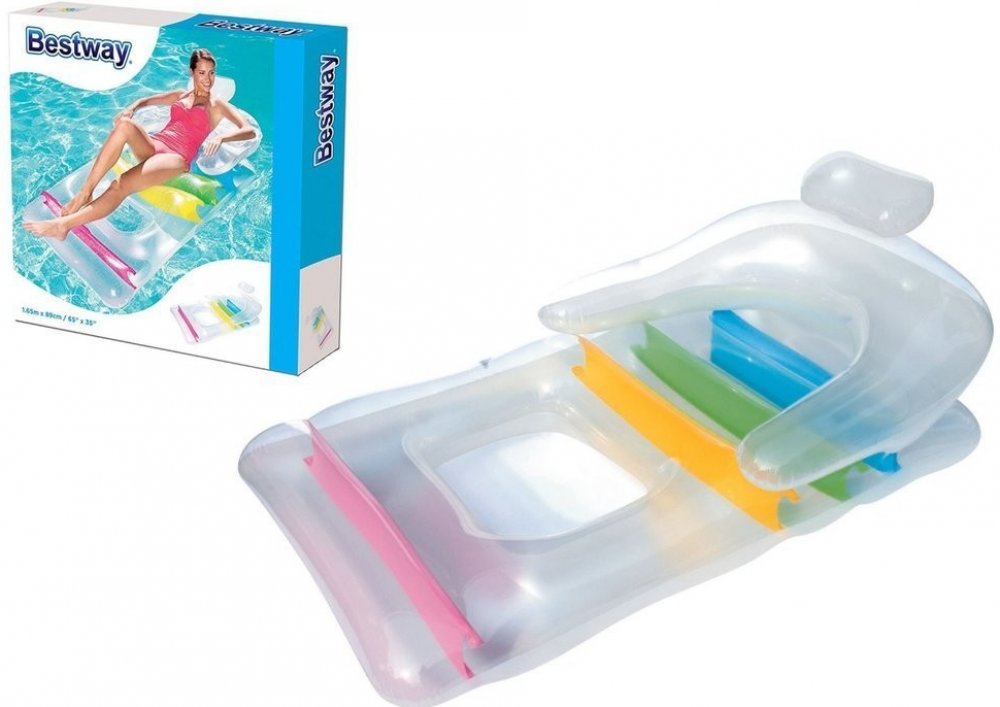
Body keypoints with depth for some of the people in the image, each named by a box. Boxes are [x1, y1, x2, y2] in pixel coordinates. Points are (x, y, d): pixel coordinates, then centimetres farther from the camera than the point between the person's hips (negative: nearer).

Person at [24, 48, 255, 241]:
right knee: (125, 125, -33)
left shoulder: (217, 105, 12)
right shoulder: (180, 96, 26)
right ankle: (84, 193, -34)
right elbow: (147, 100, 32)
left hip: (176, 157, -5)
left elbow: (249, 130, 0)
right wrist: (131, 108, 6)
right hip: (153, 144, 5)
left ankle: (65, 223, -38)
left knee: (120, 185, -33)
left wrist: (220, 138, -20)